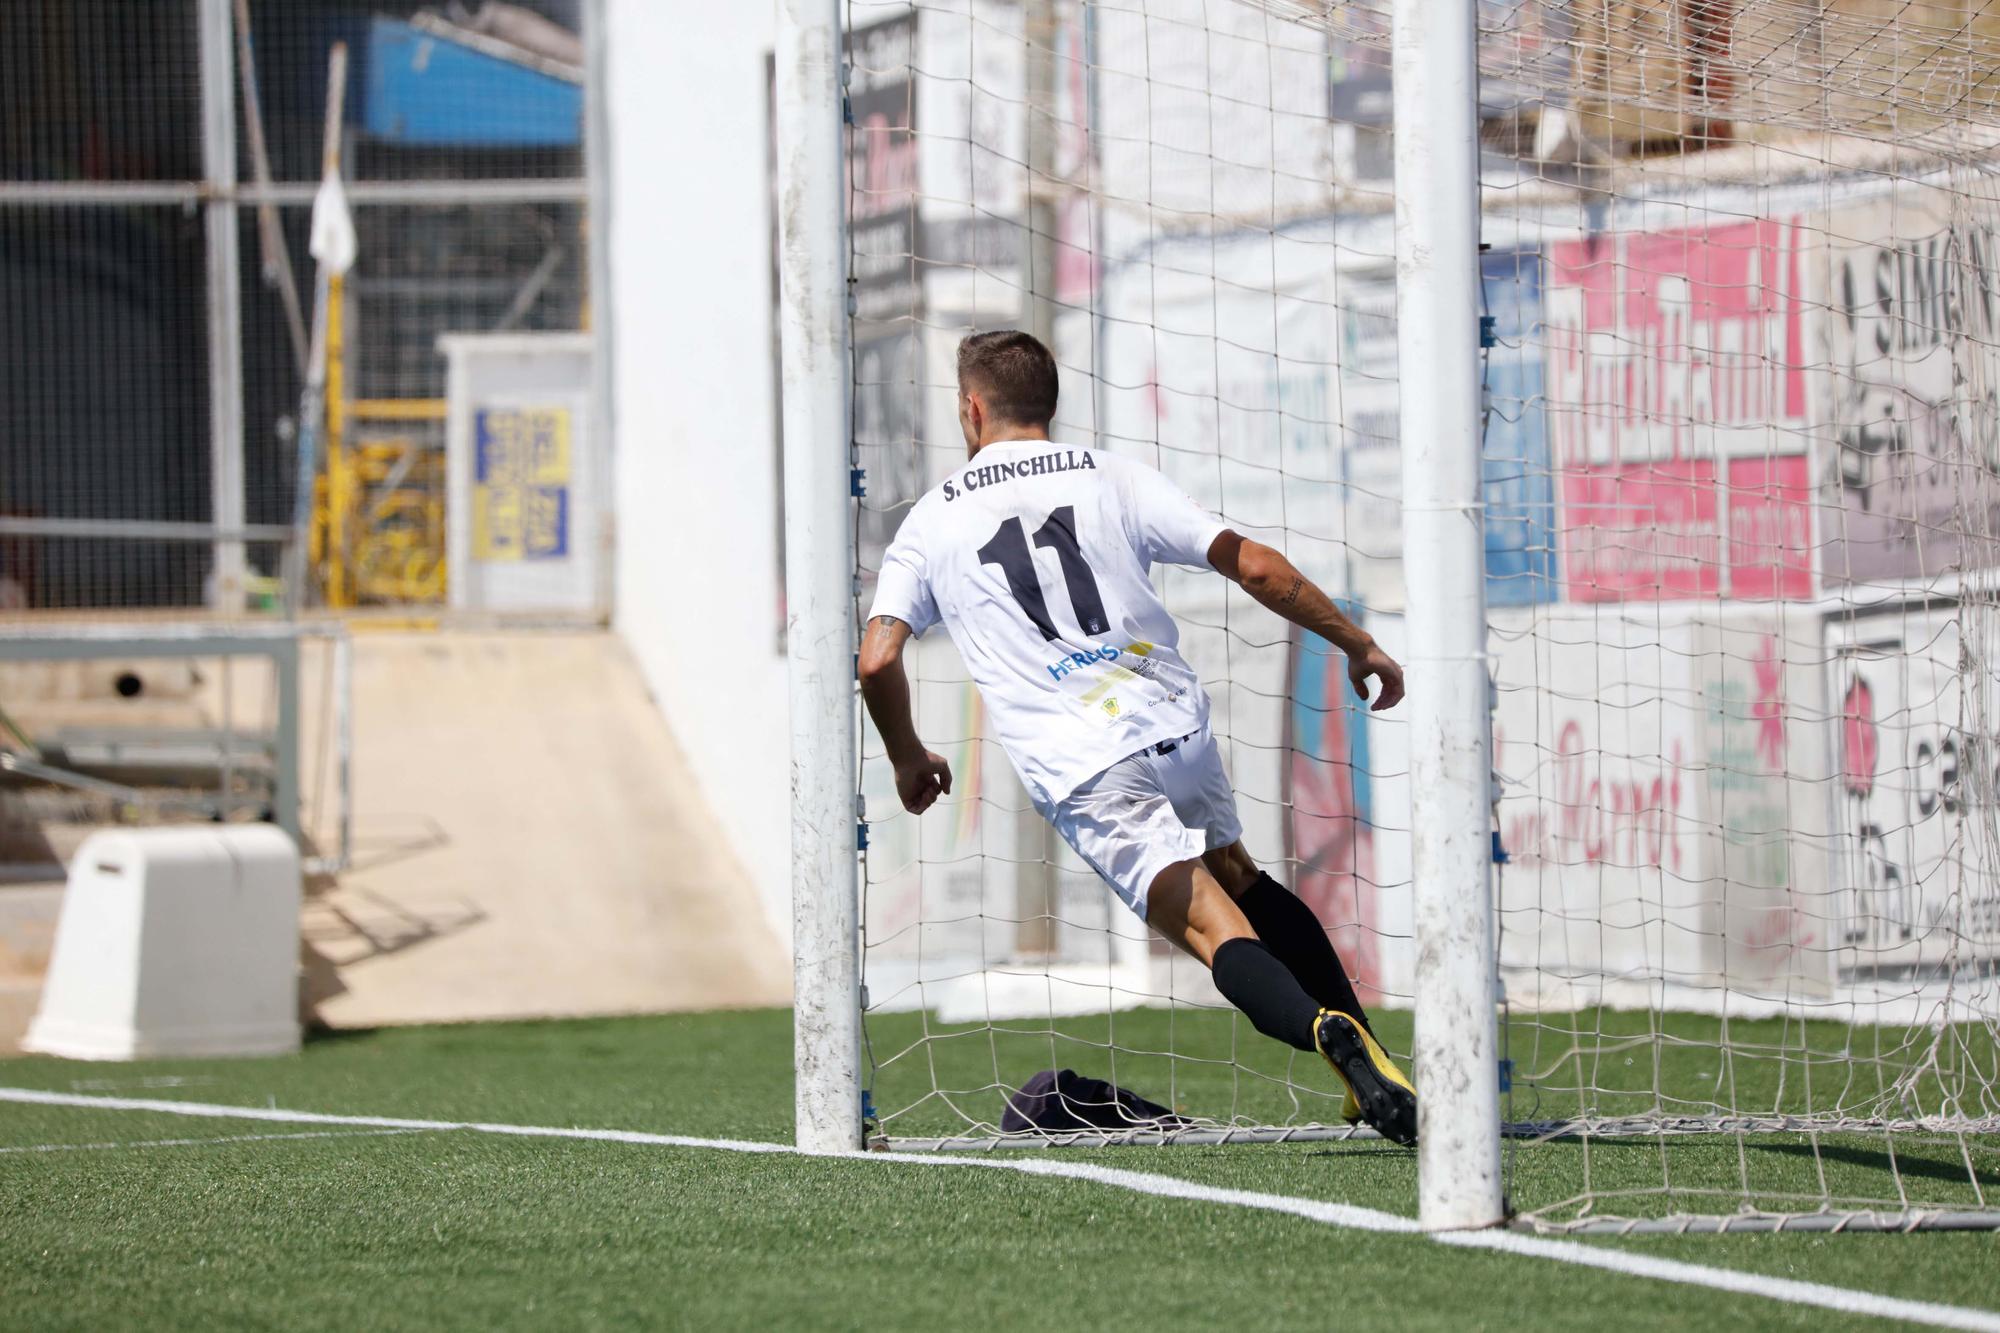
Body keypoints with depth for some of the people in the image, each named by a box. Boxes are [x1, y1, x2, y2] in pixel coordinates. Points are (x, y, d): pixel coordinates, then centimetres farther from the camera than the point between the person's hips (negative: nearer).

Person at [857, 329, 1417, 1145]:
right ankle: (1370, 1061, 12)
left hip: (1076, 770, -2)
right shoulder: (1110, 479, 11)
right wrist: (1357, 645, 15)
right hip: (1174, 724, 2)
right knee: (1239, 878, 24)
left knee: (1211, 925, -8)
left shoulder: (932, 521, 10)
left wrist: (908, 761, 22)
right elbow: (1254, 567, 5)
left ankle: (1326, 1034, -36)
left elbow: (877, 661, 3)